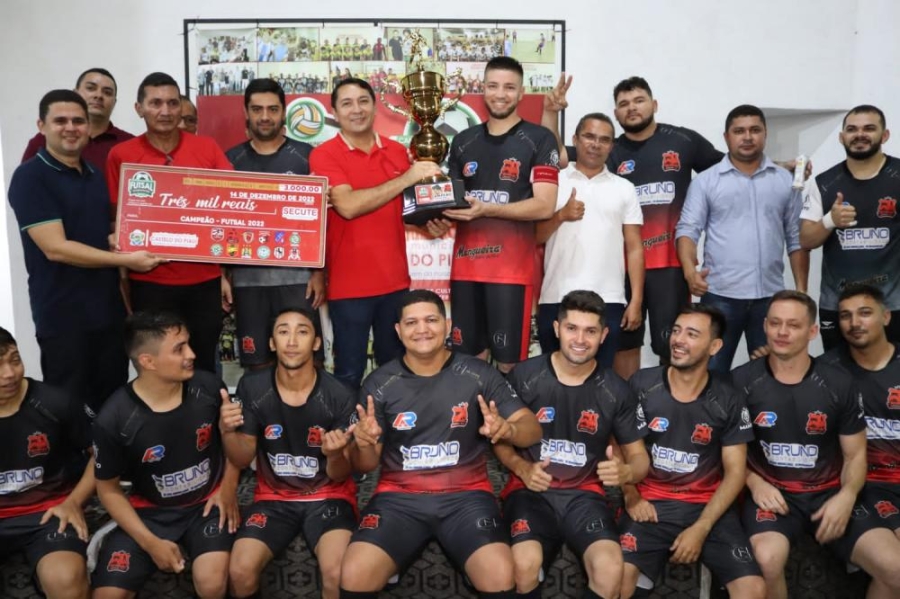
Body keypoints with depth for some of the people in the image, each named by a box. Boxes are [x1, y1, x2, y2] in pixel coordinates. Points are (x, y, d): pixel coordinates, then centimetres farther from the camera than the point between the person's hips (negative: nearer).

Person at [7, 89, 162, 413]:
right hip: (63, 317, -6)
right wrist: (127, 260, -17)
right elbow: (56, 248, -19)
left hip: (109, 311, 7)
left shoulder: (96, 176, 12)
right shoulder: (30, 177, -11)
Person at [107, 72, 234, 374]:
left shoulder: (207, 148, 2)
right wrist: (122, 282, 2)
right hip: (149, 283, -1)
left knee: (205, 365, 12)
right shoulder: (121, 155, -1)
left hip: (204, 280, 1)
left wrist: (224, 274, 2)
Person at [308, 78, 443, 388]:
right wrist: (407, 178, -18)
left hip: (395, 279, 5)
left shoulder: (398, 152, 8)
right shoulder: (324, 155, -6)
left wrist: (429, 221, -2)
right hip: (349, 284, -4)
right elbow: (347, 206, -21)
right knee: (349, 372, 5)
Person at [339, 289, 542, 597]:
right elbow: (365, 466, 6)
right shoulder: (379, 383, 1)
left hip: (465, 495, -1)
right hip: (399, 498, 1)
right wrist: (364, 444, -18)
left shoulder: (480, 374, -1)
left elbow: (533, 429, -1)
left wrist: (507, 429, -24)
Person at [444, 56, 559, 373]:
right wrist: (443, 216, -1)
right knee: (468, 356, 10)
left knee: (508, 360, 0)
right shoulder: (463, 141, 14)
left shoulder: (539, 139, -1)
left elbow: (544, 206, -10)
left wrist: (487, 209, -20)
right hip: (465, 264, 5)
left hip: (512, 266, -4)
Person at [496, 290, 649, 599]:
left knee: (611, 569, -27)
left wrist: (625, 472, -17)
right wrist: (522, 469, -12)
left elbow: (639, 457, 7)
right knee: (524, 564, -31)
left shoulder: (617, 391, 1)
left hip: (584, 494, 2)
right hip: (531, 491, -1)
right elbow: (500, 439, 7)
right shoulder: (524, 376, -5)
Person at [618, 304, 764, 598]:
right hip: (650, 502, -1)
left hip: (707, 506, 2)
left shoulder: (728, 401, 0)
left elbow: (735, 471, 1)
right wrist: (631, 497, -9)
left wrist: (700, 529, -9)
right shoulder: (641, 384, -3)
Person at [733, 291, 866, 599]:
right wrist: (754, 483, -13)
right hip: (771, 492, -2)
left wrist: (847, 496, -11)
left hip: (828, 492, 3)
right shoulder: (742, 380, -5)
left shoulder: (838, 383, 1)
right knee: (767, 559, -33)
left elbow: (855, 454, 7)